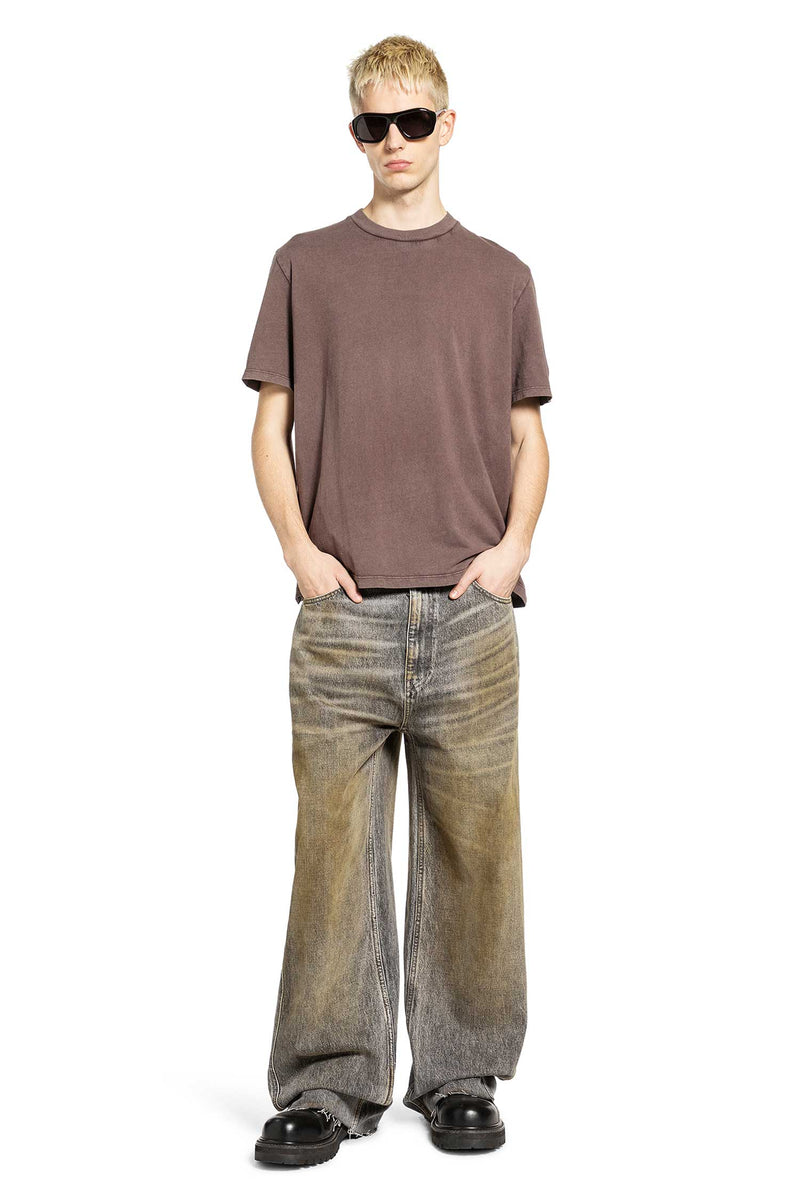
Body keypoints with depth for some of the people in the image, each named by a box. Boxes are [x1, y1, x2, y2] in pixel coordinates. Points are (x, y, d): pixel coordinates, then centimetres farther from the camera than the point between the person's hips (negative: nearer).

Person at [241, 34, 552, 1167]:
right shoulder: (307, 265, 12)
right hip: (345, 609, 0)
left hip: (472, 611, 1)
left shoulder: (499, 275, 14)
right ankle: (331, 1084, 10)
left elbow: (528, 434, 15)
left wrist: (514, 545, -2)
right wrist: (300, 550, -3)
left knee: (473, 846, 3)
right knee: (335, 846, -1)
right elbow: (272, 424, 11)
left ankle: (461, 1077, 17)